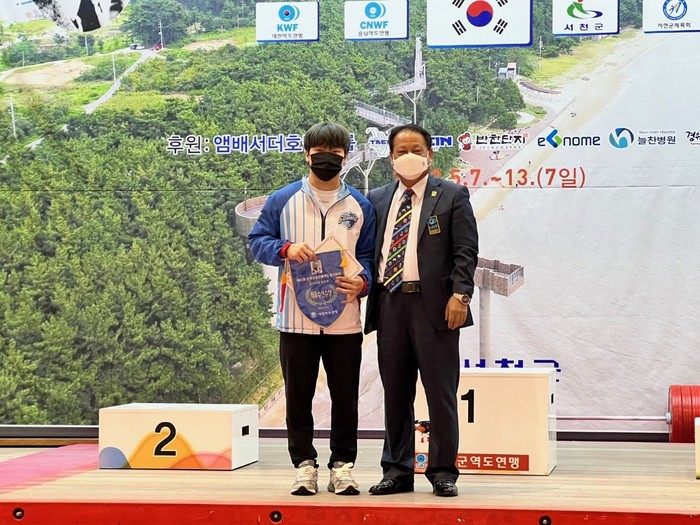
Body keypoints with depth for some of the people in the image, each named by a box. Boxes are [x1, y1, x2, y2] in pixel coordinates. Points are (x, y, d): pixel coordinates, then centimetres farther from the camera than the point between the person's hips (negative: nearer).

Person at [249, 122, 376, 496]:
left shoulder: (359, 206, 9)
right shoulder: (283, 200, 5)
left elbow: (370, 255, 11)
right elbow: (257, 241, 5)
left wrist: (362, 282, -9)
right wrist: (285, 249, -15)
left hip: (345, 320, 1)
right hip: (296, 319, -1)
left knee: (345, 398, 5)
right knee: (298, 397, 5)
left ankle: (342, 466, 15)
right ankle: (304, 465, 15)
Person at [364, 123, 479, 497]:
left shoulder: (451, 196, 3)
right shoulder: (377, 200, 15)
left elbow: (466, 251, -3)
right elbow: (369, 251, 15)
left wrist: (460, 295, -13)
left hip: (435, 305, -4)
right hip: (390, 304, 4)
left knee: (441, 392, 0)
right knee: (395, 393, 9)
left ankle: (443, 472, 9)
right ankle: (397, 470, 17)